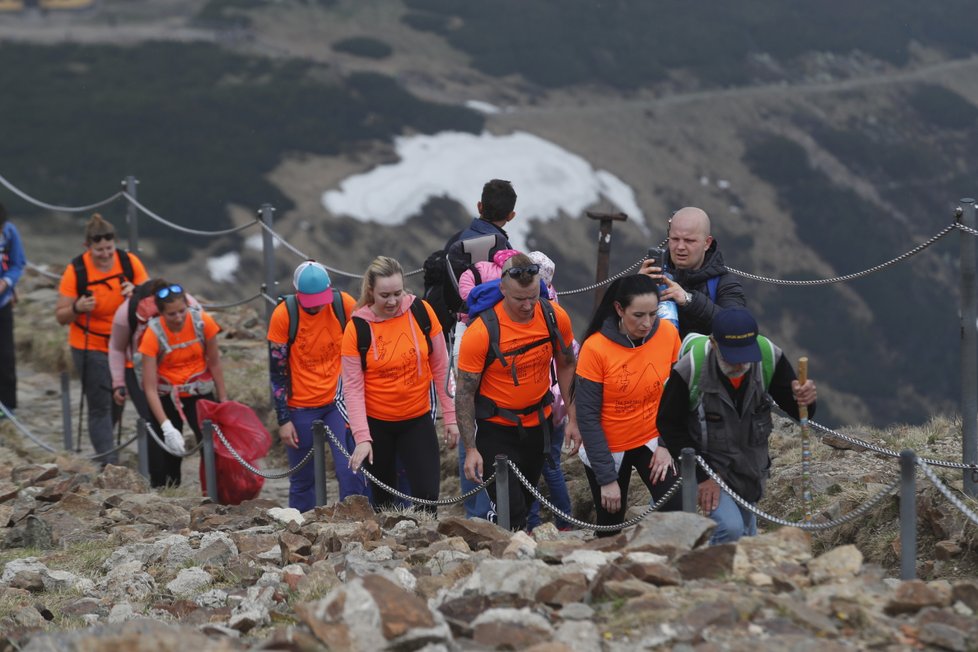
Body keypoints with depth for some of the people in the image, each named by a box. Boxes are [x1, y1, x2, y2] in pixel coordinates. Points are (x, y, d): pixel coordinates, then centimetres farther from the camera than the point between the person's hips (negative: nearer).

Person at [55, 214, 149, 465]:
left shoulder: (129, 262, -10)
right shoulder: (76, 271, -17)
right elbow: (60, 316, -13)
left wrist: (136, 292, -26)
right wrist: (77, 308, -34)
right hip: (90, 347, -4)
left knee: (118, 401, 17)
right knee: (100, 405, -9)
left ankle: (102, 444, 40)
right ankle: (108, 462, -9)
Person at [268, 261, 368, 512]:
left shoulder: (345, 305, -7)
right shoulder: (283, 315, -11)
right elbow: (277, 371, -4)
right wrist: (283, 419, -6)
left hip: (339, 401, 1)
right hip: (300, 408, -1)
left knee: (351, 471, -11)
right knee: (302, 479, 6)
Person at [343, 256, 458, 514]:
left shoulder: (421, 312, -7)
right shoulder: (356, 328, -11)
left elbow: (440, 367, 1)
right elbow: (352, 388, -10)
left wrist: (450, 415, 0)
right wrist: (362, 438, -17)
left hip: (418, 420, 1)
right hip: (375, 424, -1)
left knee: (428, 495, -8)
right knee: (383, 499, 7)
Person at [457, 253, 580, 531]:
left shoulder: (555, 318, -11)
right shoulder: (481, 333, -24)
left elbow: (566, 366, 7)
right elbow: (464, 393, -15)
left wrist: (572, 419, 4)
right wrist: (470, 449, -17)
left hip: (539, 422, 4)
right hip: (496, 429, -4)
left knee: (526, 499, 18)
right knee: (511, 512, -12)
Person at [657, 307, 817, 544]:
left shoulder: (770, 357, -19)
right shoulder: (689, 369, -28)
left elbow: (796, 411, -8)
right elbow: (670, 425, -13)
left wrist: (804, 399, -34)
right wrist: (701, 476, -16)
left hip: (751, 469, 4)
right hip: (709, 468, -4)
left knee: (745, 537, 17)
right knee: (730, 528, -24)